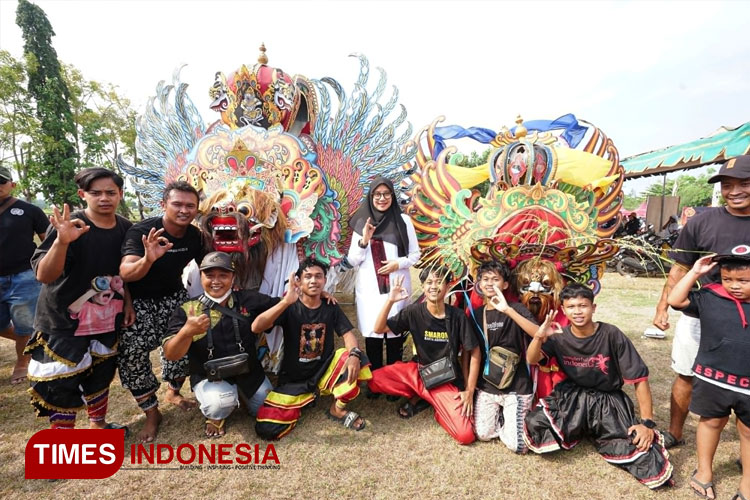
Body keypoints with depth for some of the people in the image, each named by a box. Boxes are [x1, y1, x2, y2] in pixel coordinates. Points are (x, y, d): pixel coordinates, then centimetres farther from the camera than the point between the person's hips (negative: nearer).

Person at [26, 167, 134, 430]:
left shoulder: (125, 228, -3)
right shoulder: (69, 226, -19)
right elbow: (44, 276, -26)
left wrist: (127, 302, 2)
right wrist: (62, 241, -41)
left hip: (108, 319, 5)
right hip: (64, 322, -5)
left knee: (101, 375, 21)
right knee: (60, 385, 3)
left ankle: (98, 424, 43)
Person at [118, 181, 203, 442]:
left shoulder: (195, 235, -8)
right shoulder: (141, 231, -24)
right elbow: (126, 273, -37)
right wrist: (148, 259, -57)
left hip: (173, 297, 4)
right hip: (139, 302, -4)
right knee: (132, 353, -12)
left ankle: (173, 391, 26)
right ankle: (151, 413, 8)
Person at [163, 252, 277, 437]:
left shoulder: (247, 300, -7)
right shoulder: (187, 311, -11)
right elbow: (170, 355, -19)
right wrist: (187, 332, -38)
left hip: (249, 374, 3)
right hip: (209, 378, -2)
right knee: (220, 403, -34)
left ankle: (240, 396, 35)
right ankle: (215, 416, 6)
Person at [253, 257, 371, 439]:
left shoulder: (331, 307, 0)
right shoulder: (290, 308, -11)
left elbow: (348, 334, -8)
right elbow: (256, 327, -26)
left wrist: (354, 354, -32)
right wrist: (287, 301, -39)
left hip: (325, 371, 2)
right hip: (294, 379, -1)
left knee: (355, 361, -27)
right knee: (267, 429, -18)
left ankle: (338, 409, -1)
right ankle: (303, 400, 14)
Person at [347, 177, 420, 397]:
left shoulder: (403, 220, 0)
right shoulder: (362, 223, 3)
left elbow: (415, 254, 4)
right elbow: (353, 260, 2)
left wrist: (398, 263, -13)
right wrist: (363, 241, -14)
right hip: (369, 289, 1)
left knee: (395, 334, 4)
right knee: (371, 335, 6)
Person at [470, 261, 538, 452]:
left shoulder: (515, 308, -9)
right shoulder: (476, 314, 5)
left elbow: (539, 334, -27)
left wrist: (507, 309, -37)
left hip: (516, 384, -3)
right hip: (486, 385, 4)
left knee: (518, 445, -9)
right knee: (483, 435, -4)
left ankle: (506, 416, 22)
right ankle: (500, 414, 25)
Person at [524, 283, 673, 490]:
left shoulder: (611, 335, -15)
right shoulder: (560, 336, -6)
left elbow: (639, 378, -11)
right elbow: (532, 360, -17)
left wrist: (647, 422, -15)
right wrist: (539, 337, -38)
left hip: (608, 401, -1)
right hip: (571, 398, 2)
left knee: (649, 465, -18)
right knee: (534, 423, -25)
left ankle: (597, 434, 11)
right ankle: (577, 432, 8)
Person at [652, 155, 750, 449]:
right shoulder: (703, 222, -4)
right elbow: (681, 269, 0)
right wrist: (663, 307, -5)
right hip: (701, 316, 0)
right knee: (685, 377, 12)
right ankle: (674, 435, 29)